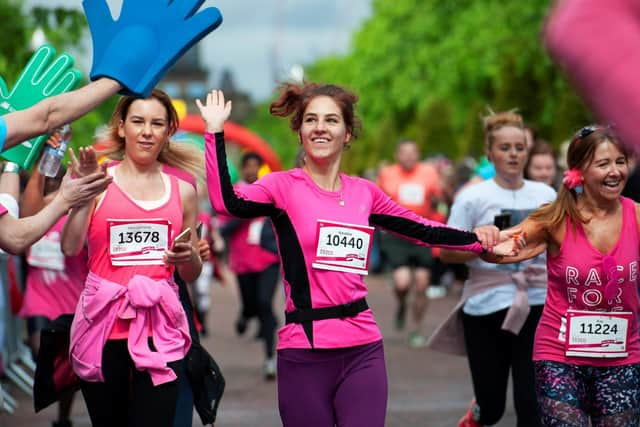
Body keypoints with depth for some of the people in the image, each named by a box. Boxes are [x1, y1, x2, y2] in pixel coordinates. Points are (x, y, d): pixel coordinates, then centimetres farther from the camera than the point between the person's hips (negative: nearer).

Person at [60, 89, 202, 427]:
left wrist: (188, 258, -3)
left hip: (159, 328, 1)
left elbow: (191, 275, 19)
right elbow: (70, 247, -10)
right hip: (104, 323, -1)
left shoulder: (182, 190, 11)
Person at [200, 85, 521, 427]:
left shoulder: (364, 193, 10)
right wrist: (215, 131, -22)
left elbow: (421, 230, 20)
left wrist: (479, 241, 16)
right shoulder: (283, 186, -3)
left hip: (363, 350, 3)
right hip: (304, 351, -3)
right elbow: (227, 203, -21)